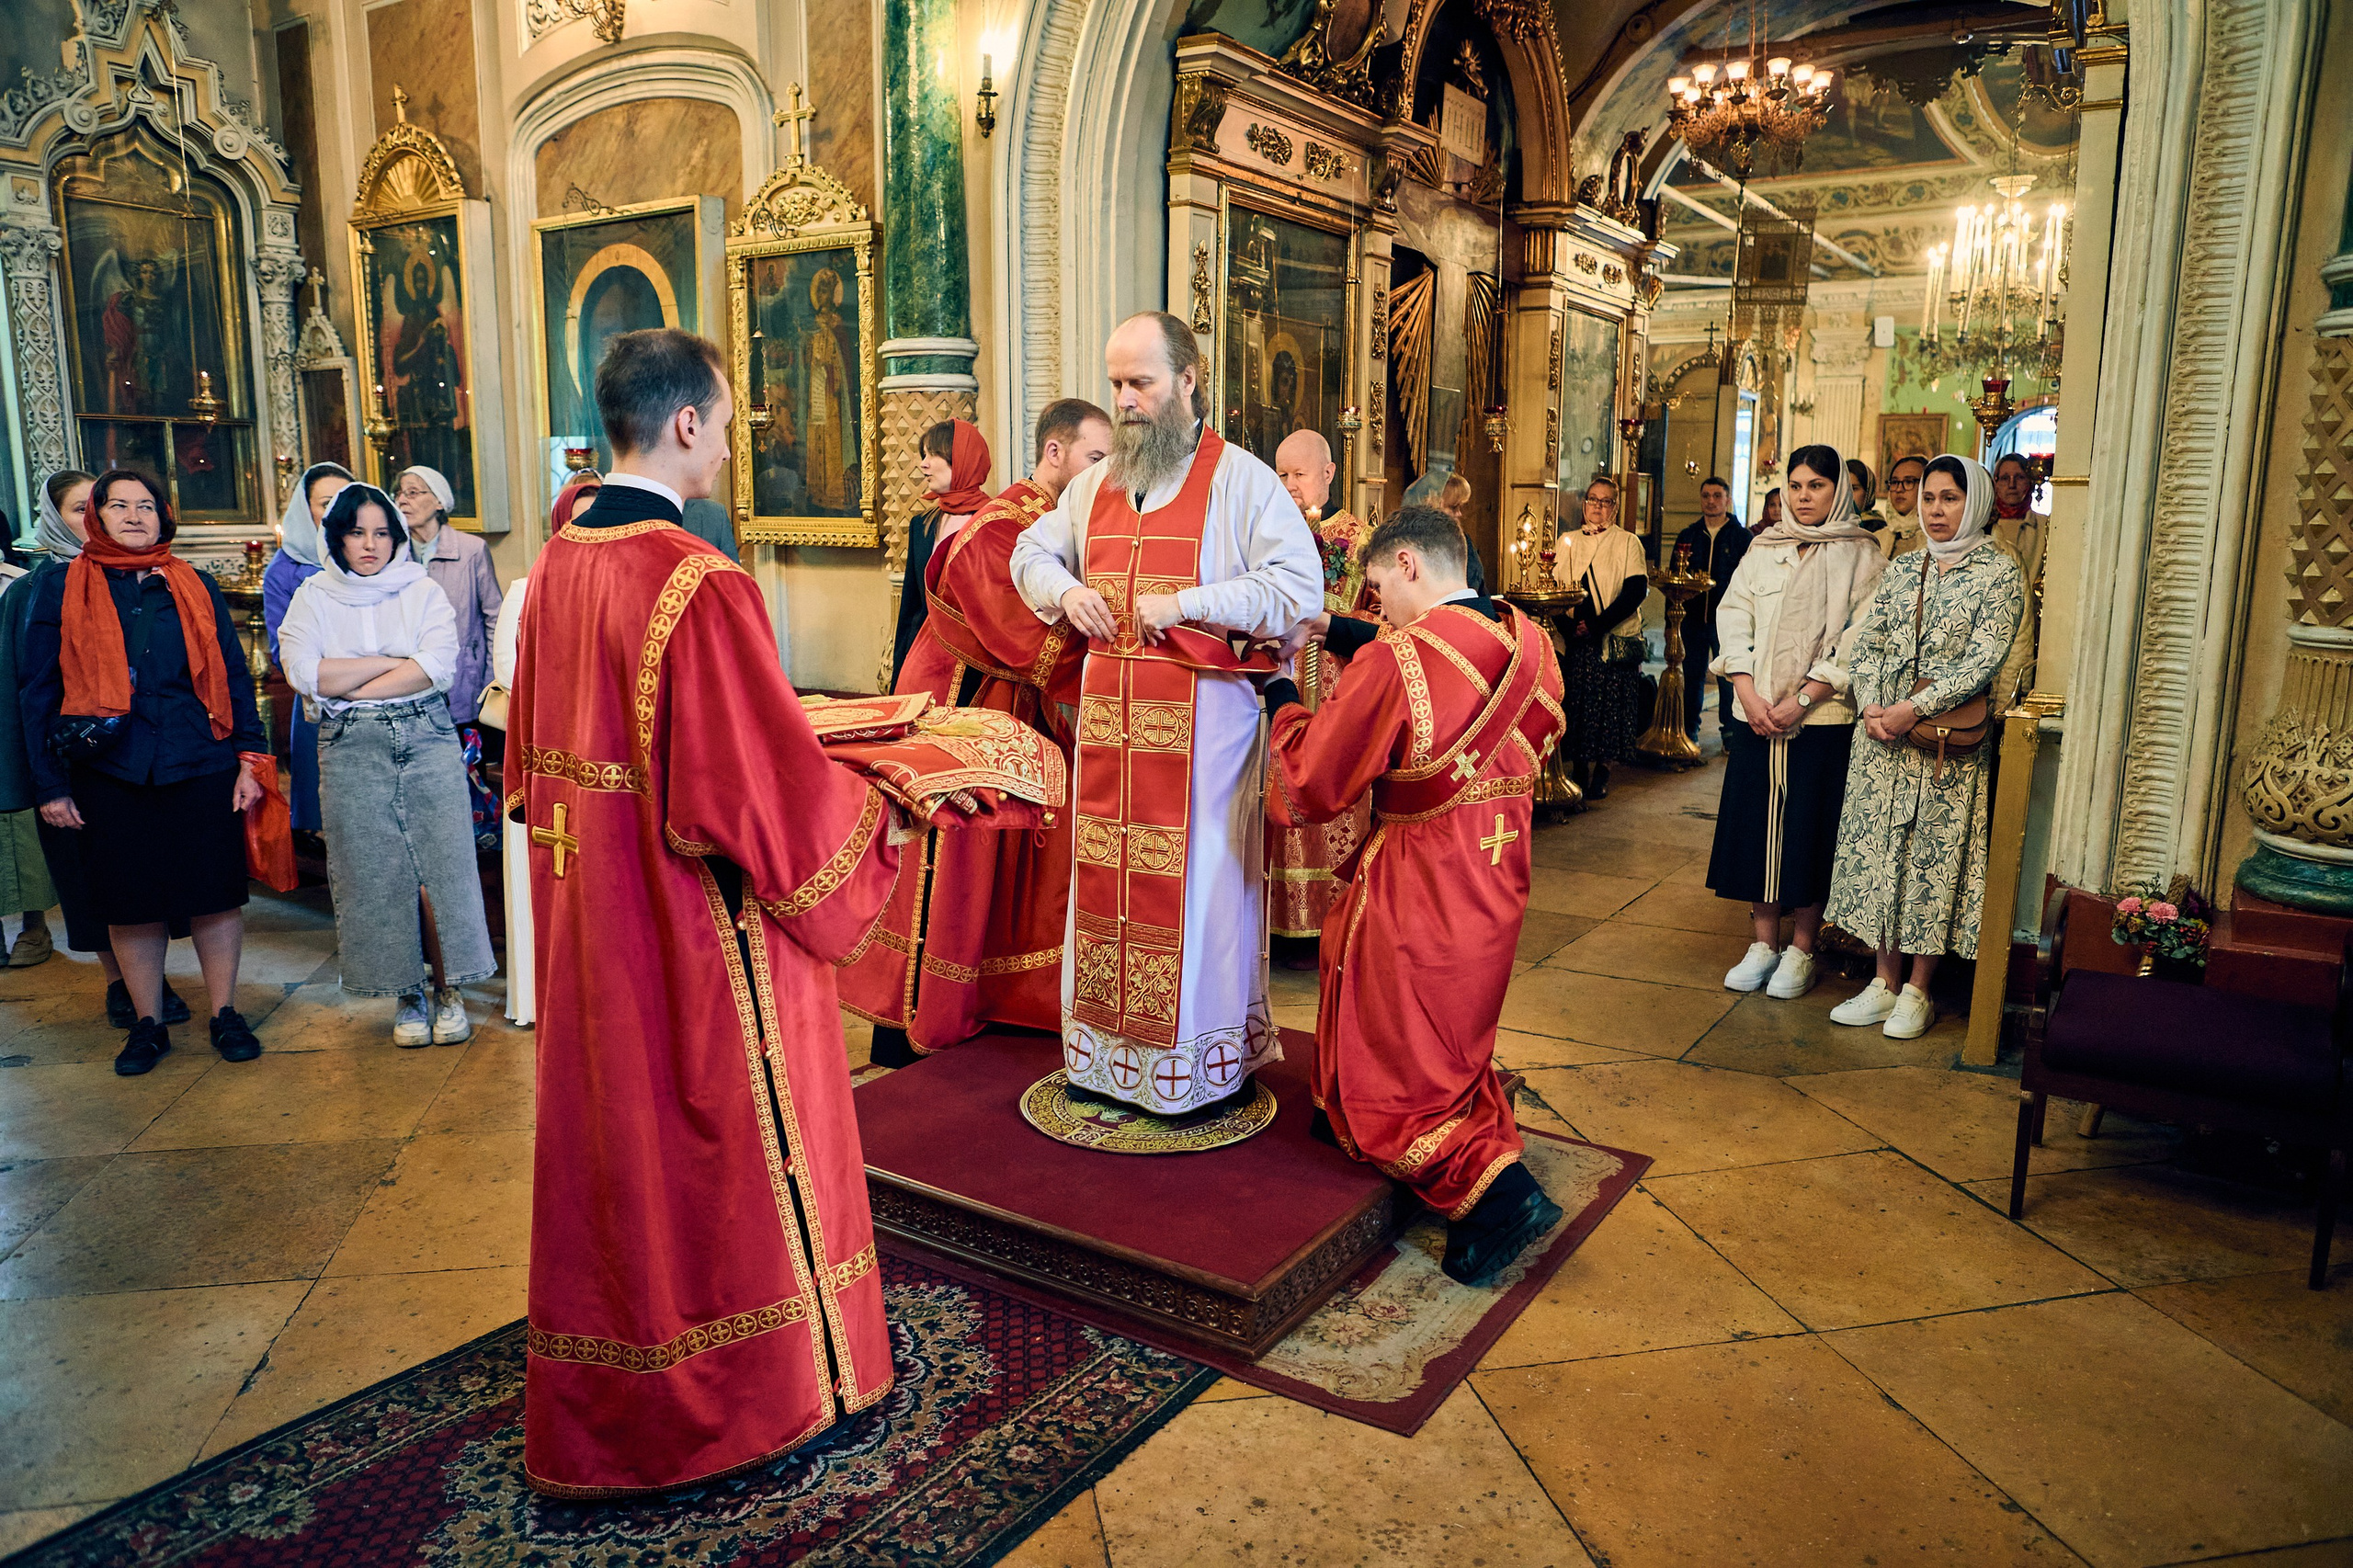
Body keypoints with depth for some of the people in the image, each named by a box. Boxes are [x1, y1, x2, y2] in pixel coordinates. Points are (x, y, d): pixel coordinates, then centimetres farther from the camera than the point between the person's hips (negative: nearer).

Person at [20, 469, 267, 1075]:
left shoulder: (196, 587, 9)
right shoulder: (63, 592, 5)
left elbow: (234, 677, 9)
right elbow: (38, 692, 6)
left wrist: (249, 758, 2)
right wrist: (51, 784, 2)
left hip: (201, 768, 0)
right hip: (111, 775, 0)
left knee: (216, 896, 3)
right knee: (131, 905, 7)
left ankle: (225, 1013, 18)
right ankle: (148, 1023, 22)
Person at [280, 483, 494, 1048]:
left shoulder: (423, 592, 7)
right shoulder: (312, 598, 8)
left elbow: (440, 666, -9)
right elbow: (305, 672, -8)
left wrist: (351, 687, -8)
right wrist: (393, 662, -7)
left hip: (427, 738, -1)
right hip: (351, 748, 1)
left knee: (445, 861, -4)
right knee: (375, 873, 3)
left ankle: (448, 989, 9)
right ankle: (409, 994, 16)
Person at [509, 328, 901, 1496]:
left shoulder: (556, 562, 3)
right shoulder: (698, 584, -23)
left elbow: (535, 744, 13)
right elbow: (773, 774, -23)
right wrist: (874, 814, -7)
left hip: (583, 910, 8)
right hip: (697, 925, -8)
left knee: (609, 1131, 20)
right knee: (732, 1135, 10)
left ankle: (597, 1410, 39)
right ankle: (763, 1384, 29)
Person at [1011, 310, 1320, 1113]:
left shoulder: (1240, 479, -4)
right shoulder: (1097, 482, 14)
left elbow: (1300, 587, -13)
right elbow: (1032, 550, 28)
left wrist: (1186, 603, -18)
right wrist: (1065, 592, 4)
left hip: (1203, 715, -5)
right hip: (1108, 711, 6)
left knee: (1196, 878, -2)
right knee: (1107, 873, 8)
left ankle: (1203, 1058, 11)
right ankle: (1108, 1048, 20)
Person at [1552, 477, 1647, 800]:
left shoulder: (1628, 543, 3)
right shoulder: (1567, 541, 13)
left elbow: (1636, 591, -8)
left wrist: (1597, 625, -17)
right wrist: (1570, 622, -10)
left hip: (1613, 641, -3)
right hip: (1574, 640, 3)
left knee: (1608, 705, -2)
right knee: (1574, 704, 2)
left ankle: (1601, 774, 9)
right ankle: (1579, 771, 14)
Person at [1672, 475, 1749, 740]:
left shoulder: (1742, 537, 3)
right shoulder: (1688, 536, 12)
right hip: (1693, 617, 3)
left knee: (1729, 678, 1)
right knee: (1692, 676, 7)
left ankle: (1730, 729, 10)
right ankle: (1689, 730, 16)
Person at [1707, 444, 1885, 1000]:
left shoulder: (1862, 555, 1)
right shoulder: (1764, 548, 11)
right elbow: (1733, 616, 4)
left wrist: (1802, 700, -15)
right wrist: (1748, 694, -9)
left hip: (1823, 718, -3)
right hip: (1756, 713, 3)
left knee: (1809, 828, 0)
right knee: (1754, 822, 5)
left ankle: (1801, 950, 12)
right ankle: (1763, 942, 16)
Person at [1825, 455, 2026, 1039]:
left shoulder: (2000, 571, -2)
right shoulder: (1901, 570, 12)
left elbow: (1984, 658, -11)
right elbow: (1866, 642, 7)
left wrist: (1916, 708, -19)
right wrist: (1871, 706, -9)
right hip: (1883, 733, 4)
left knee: (1935, 854, 0)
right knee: (1879, 849, 6)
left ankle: (1917, 991, 10)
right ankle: (1885, 981, 16)